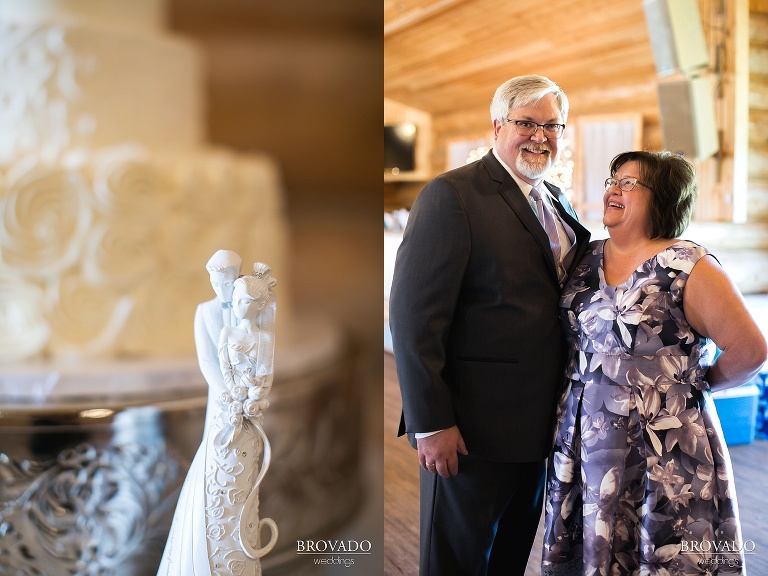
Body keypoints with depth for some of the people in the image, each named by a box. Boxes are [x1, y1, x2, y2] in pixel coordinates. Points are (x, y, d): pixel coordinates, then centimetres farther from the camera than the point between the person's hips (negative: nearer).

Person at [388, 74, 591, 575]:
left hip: (534, 423, 7)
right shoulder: (452, 195, -13)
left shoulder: (558, 201, 12)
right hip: (470, 432, -7)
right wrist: (431, 422, -20)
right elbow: (413, 315, -19)